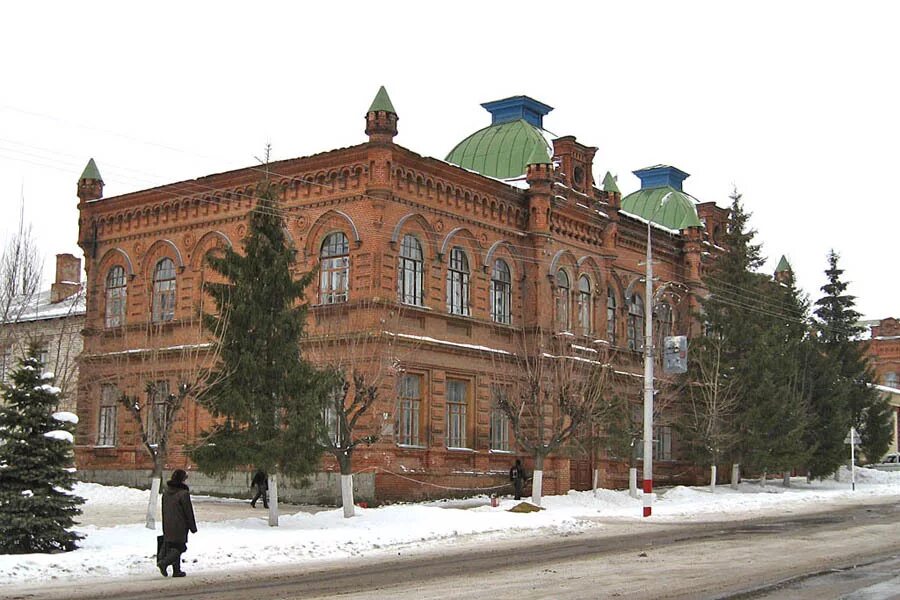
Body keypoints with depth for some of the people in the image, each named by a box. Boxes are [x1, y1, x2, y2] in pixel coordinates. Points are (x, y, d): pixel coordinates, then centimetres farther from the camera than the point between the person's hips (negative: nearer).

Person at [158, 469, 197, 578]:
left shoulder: (166, 492, 7)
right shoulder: (183, 493, -15)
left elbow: (164, 510, 14)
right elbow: (188, 512, -10)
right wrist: (193, 527, -1)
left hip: (168, 526, 7)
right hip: (179, 526, -7)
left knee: (172, 547, 13)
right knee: (179, 547, 1)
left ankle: (176, 570, 14)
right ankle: (164, 563, -16)